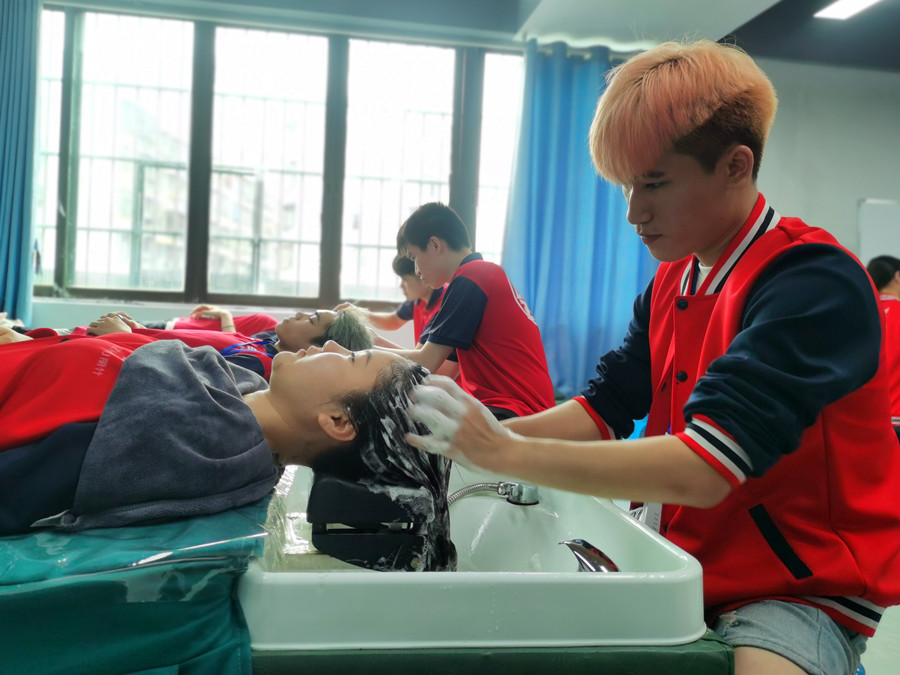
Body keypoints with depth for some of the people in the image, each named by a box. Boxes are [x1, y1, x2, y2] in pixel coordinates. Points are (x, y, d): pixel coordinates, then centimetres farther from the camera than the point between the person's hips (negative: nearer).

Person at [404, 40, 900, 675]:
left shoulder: (815, 283, -22)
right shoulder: (673, 280, 4)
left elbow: (704, 470, -31)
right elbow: (605, 409, 3)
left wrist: (506, 453, -30)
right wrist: (478, 433, -13)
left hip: (804, 586, -6)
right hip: (691, 562, 7)